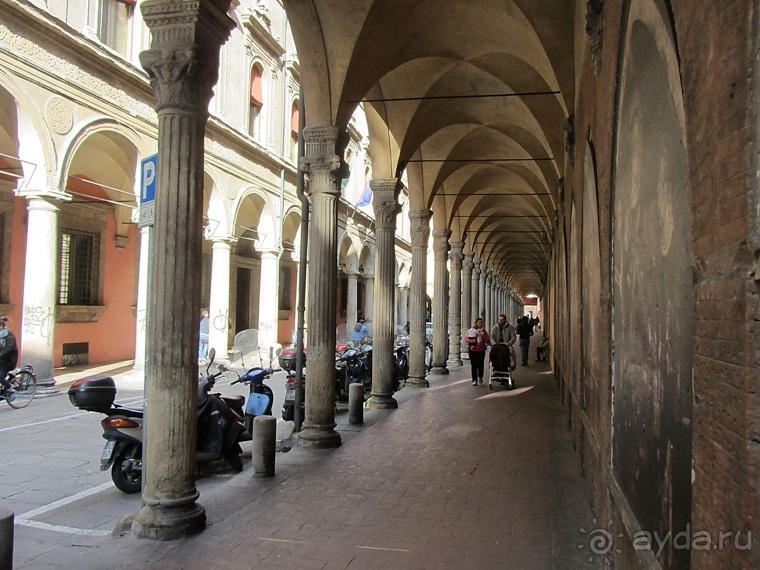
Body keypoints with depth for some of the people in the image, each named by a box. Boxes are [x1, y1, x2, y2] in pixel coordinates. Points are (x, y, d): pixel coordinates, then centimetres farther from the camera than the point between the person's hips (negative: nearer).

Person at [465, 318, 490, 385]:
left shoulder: (484, 331, 6)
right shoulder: (471, 331, 4)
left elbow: (488, 341, 2)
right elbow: (466, 339, 2)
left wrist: (482, 337, -13)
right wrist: (471, 340, -17)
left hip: (481, 350, 0)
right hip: (473, 350, 0)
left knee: (480, 364, -3)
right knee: (473, 365, -1)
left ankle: (480, 377, 25)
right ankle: (474, 380, 6)